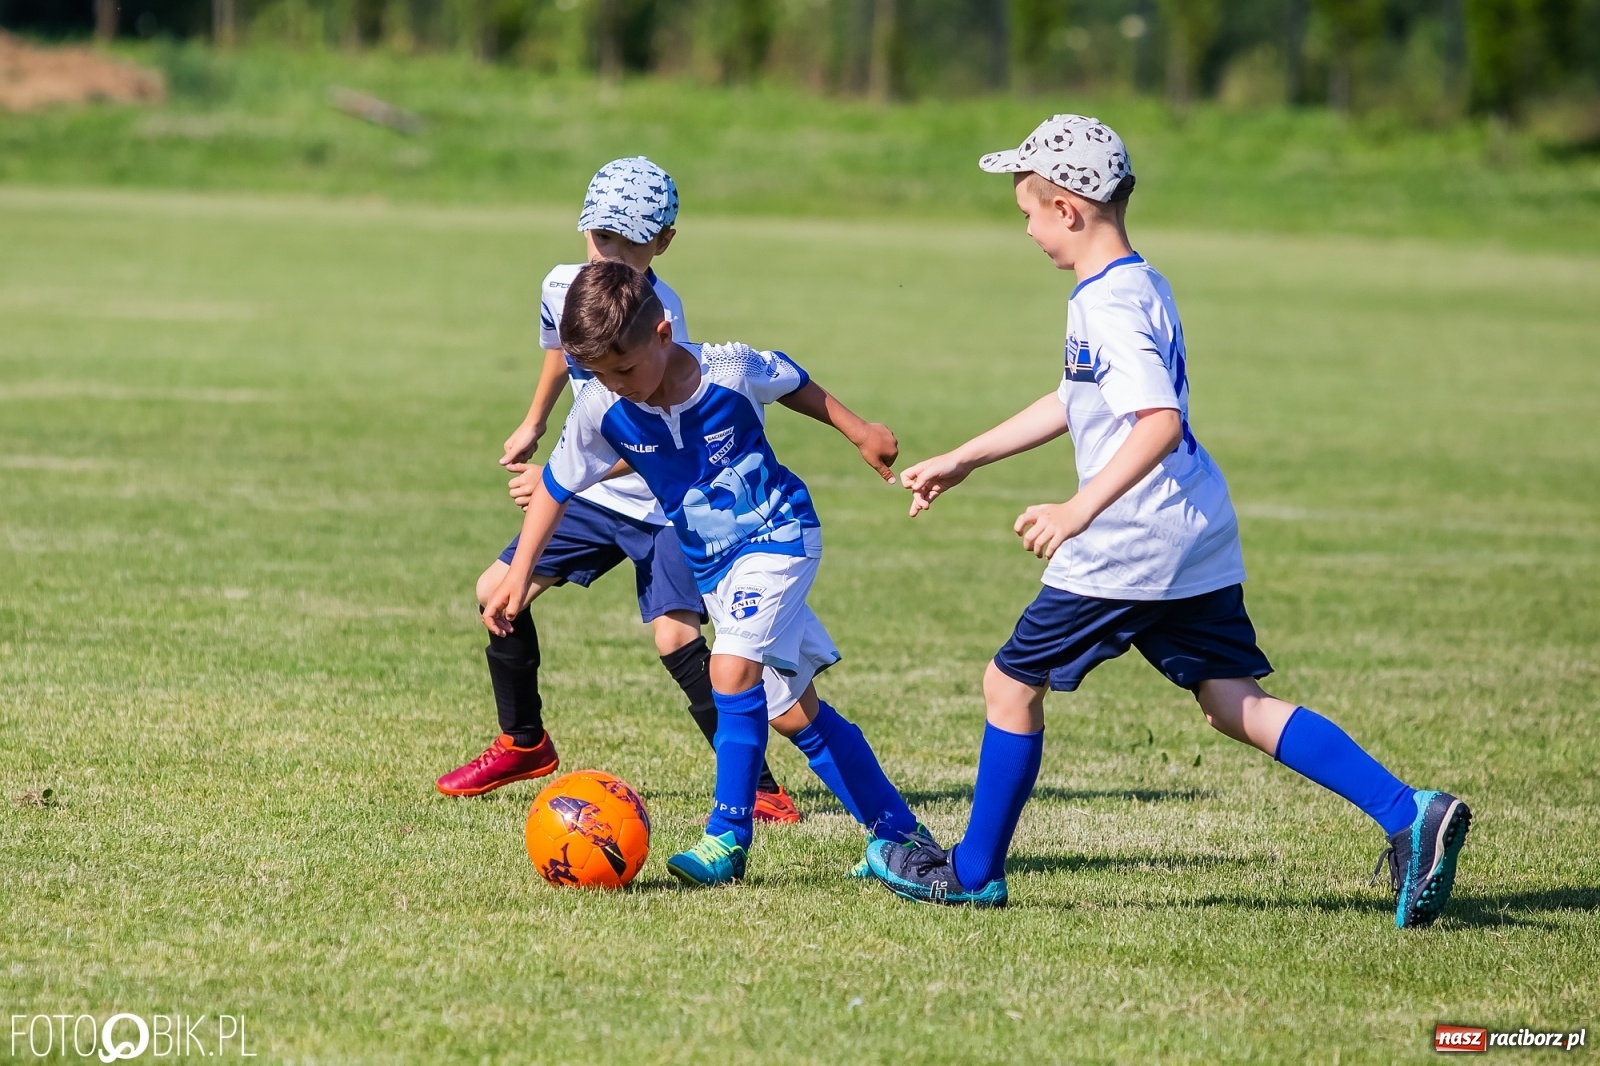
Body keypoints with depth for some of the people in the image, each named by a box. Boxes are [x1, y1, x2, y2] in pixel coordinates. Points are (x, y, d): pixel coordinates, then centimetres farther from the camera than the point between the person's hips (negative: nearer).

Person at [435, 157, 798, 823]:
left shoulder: (659, 317, -26)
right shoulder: (563, 287, -5)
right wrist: (534, 424, 32)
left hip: (664, 501, -7)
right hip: (593, 496, 7)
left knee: (675, 637, -20)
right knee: (499, 591, 5)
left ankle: (755, 785, -11)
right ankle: (523, 744, 25)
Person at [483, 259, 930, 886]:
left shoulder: (733, 371, -21)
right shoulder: (602, 409, -16)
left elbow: (793, 384, 1)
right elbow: (557, 487, -2)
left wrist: (860, 433, 14)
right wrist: (520, 574, -5)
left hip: (780, 535, -5)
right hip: (713, 567, 5)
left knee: (732, 667, -25)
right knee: (791, 711, 7)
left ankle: (729, 838, -17)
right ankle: (897, 831, 18)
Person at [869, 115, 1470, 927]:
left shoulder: (1108, 305, -16)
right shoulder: (1141, 288, 15)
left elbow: (1160, 422, -30)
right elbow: (1073, 404, 28)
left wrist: (1080, 511, -34)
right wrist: (962, 460, 33)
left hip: (1127, 546, -9)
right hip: (1197, 542, 9)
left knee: (1011, 681, 6)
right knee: (1234, 704, 6)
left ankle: (974, 873, 18)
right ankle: (1407, 814, -8)